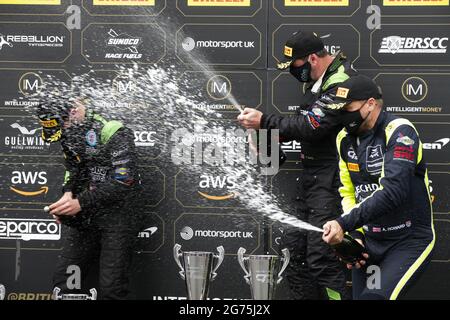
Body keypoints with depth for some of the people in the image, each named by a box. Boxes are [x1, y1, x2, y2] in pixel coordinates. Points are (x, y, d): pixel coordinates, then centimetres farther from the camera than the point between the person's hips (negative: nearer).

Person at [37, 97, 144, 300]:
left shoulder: (116, 135, -15)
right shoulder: (73, 137, 7)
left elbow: (123, 181, -23)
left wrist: (80, 203, -25)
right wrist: (68, 194, -6)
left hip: (116, 217, -7)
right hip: (84, 219, 7)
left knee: (110, 288, -11)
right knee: (63, 283, 3)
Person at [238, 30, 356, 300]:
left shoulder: (342, 82, -16)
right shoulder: (319, 81, 16)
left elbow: (312, 126, -21)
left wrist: (265, 122, -14)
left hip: (331, 179, -10)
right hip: (312, 176, 10)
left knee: (322, 257, -14)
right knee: (293, 247, 11)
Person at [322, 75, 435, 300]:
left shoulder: (400, 132, -18)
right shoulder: (345, 139, 5)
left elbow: (392, 192, -29)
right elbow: (348, 193, 11)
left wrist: (344, 224, -32)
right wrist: (354, 234, -6)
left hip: (410, 241, -7)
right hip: (368, 242, 8)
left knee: (375, 297, -28)